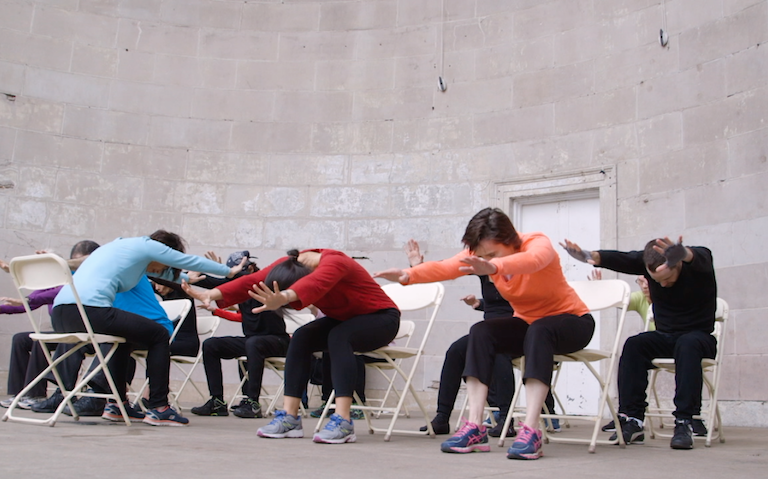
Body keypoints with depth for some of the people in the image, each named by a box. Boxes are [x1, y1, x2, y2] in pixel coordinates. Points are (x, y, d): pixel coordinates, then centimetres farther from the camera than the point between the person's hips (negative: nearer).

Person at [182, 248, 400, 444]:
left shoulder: (334, 263, -32)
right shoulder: (290, 264, -11)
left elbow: (313, 284, -55)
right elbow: (252, 281, -22)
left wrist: (283, 298, -73)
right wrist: (213, 294, -36)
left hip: (380, 318, -7)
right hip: (344, 319, 7)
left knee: (338, 336, -34)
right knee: (302, 337, -16)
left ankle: (343, 422, -38)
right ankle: (290, 417, -17)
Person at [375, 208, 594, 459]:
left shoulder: (538, 243, -26)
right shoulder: (480, 253, -11)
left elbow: (532, 260, -51)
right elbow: (444, 267, -28)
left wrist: (494, 266, -71)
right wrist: (410, 274, -48)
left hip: (571, 320, -5)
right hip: (526, 322, 5)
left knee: (539, 330, -37)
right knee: (481, 332, -22)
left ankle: (530, 430, -40)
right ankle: (475, 427, -27)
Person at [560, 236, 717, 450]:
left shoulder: (699, 259, -18)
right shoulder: (646, 261, -9)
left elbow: (701, 259, -43)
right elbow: (620, 259, -29)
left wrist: (684, 254, -70)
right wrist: (590, 256, -52)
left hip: (699, 337, -3)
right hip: (664, 337, 3)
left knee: (687, 344, -36)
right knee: (633, 345, -27)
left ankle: (684, 423, -37)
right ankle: (632, 420, -29)